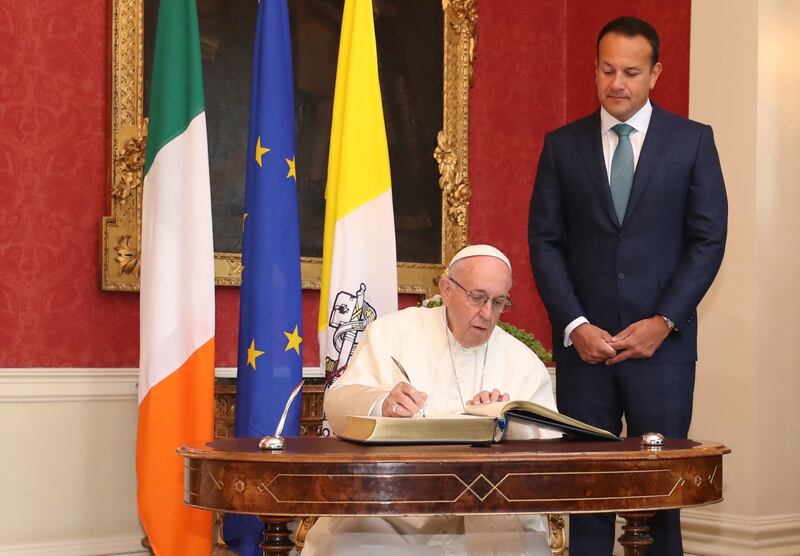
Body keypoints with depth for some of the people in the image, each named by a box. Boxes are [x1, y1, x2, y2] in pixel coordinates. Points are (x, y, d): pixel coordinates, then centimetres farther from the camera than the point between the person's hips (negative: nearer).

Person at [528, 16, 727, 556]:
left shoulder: (692, 140, 6)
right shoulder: (562, 145, 9)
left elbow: (709, 239, 1)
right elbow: (544, 241, 4)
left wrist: (664, 322, -8)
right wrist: (573, 325, -7)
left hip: (662, 342, -1)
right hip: (583, 342, 1)